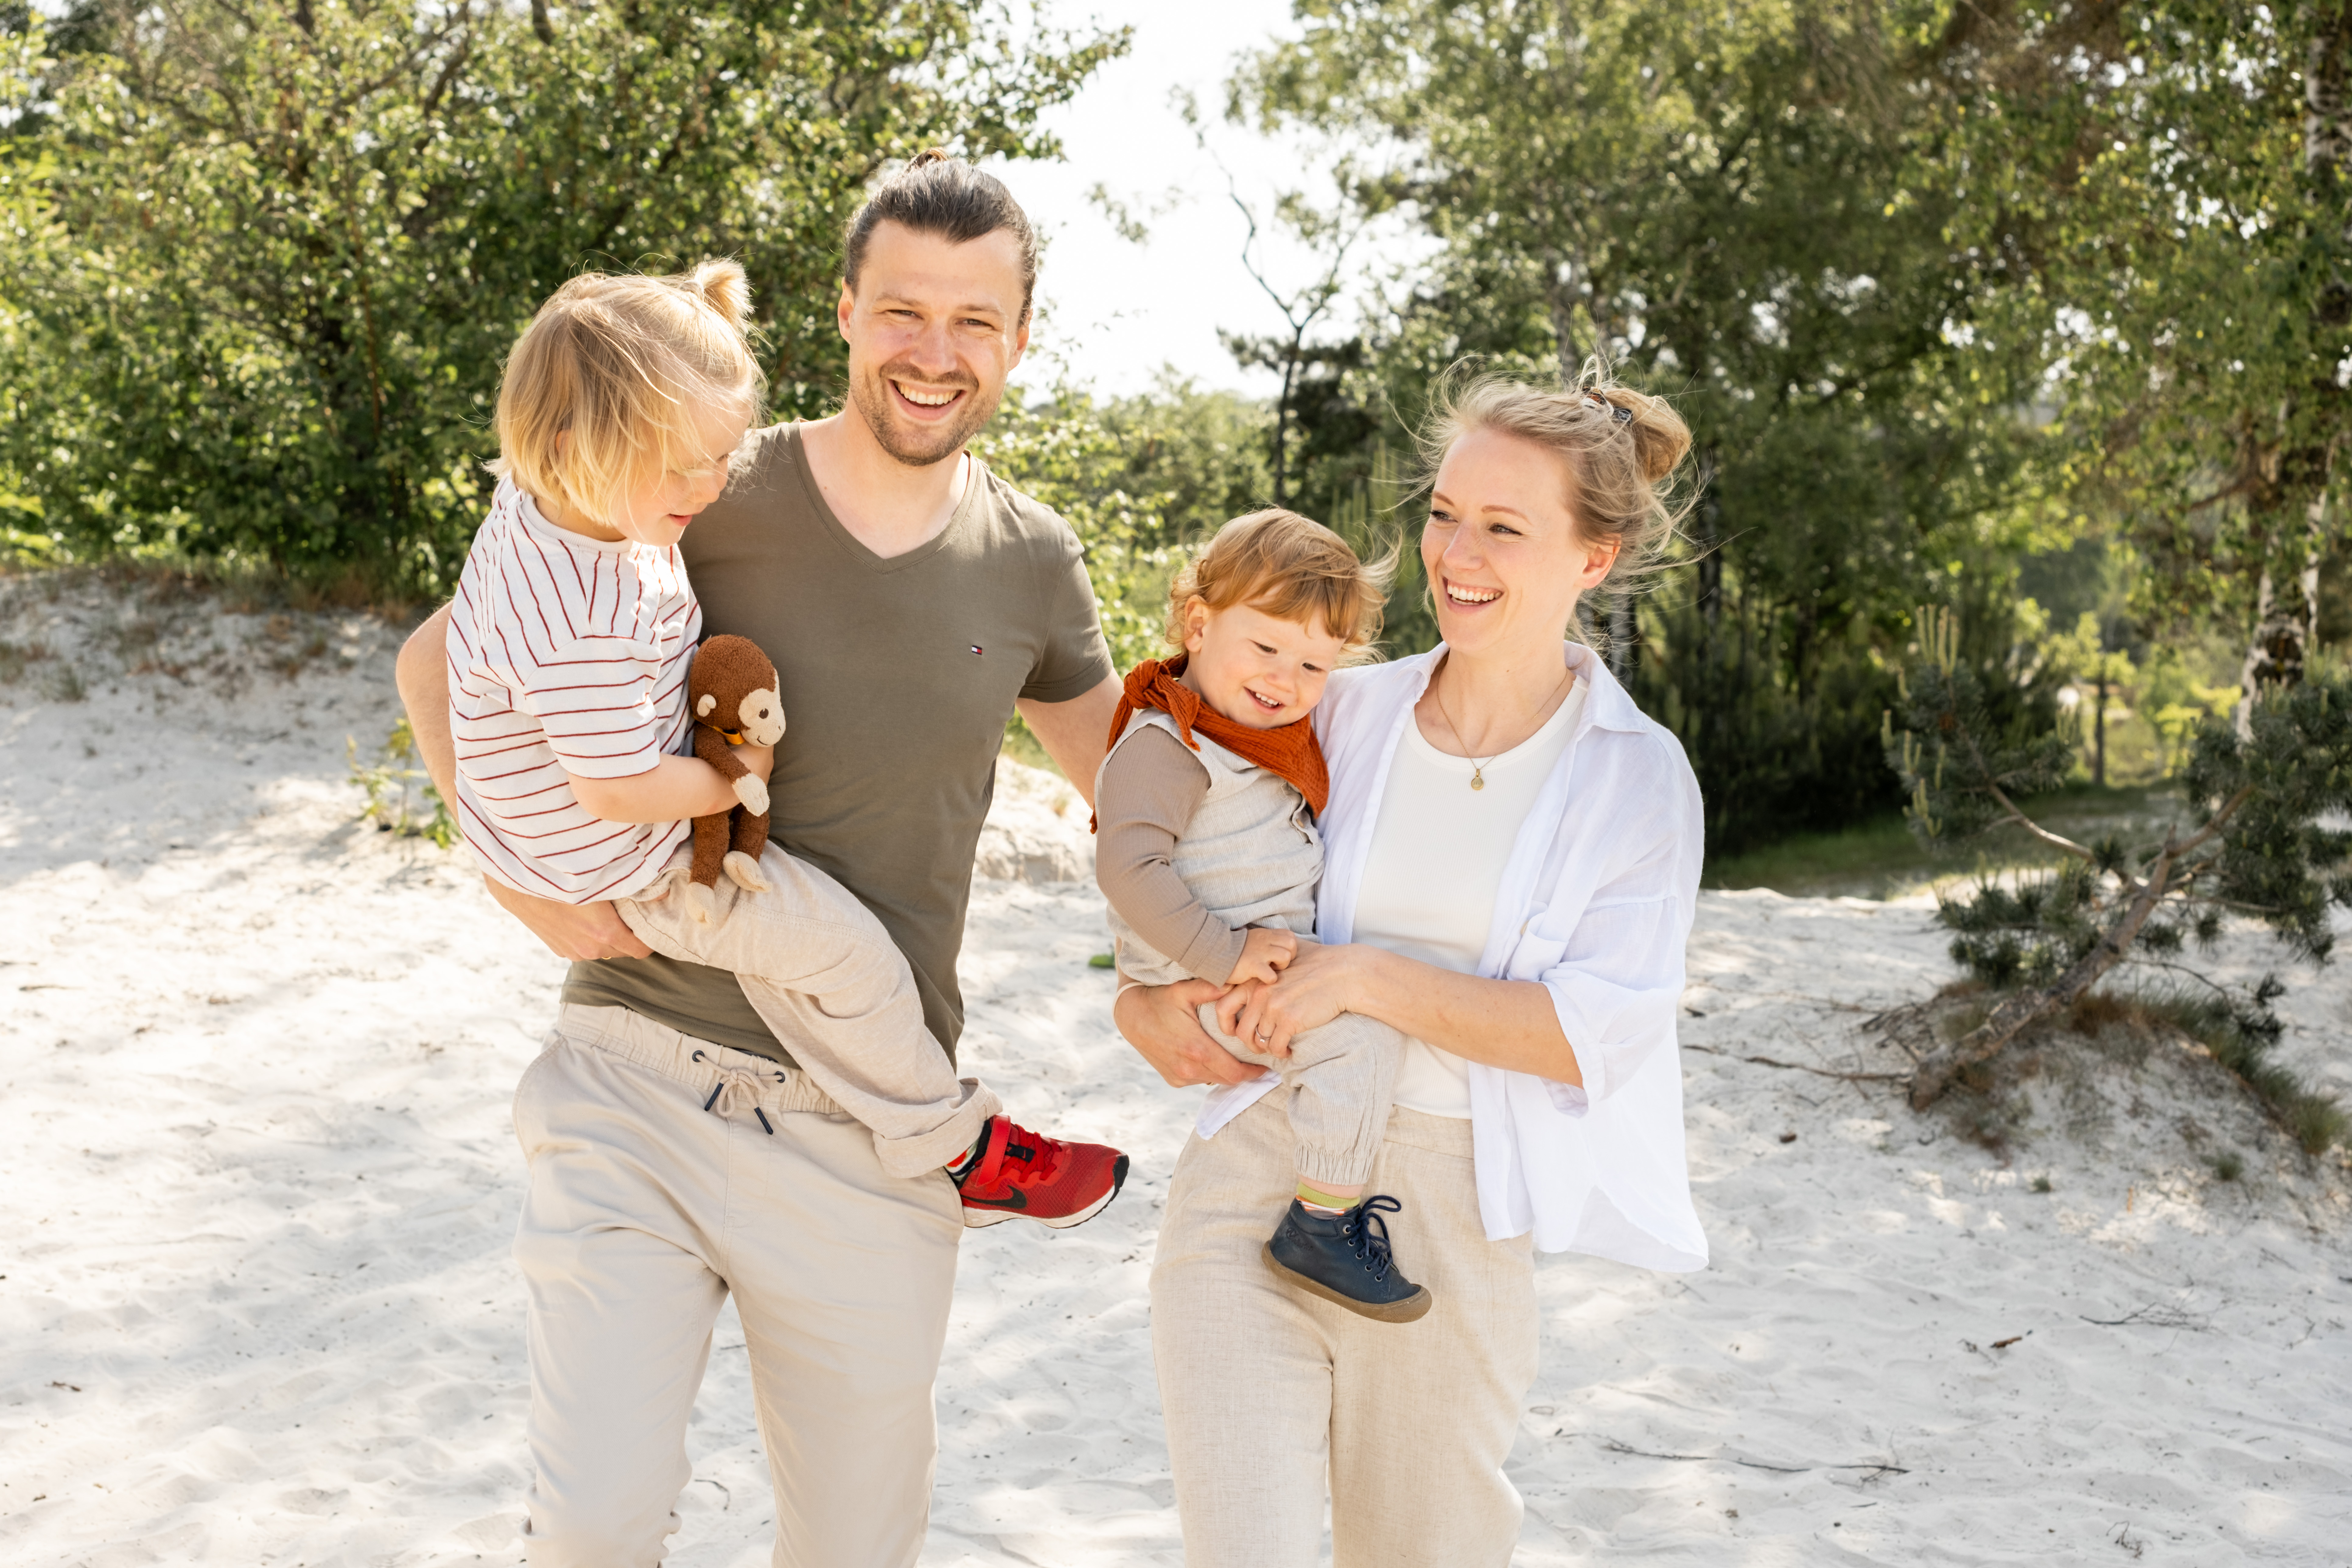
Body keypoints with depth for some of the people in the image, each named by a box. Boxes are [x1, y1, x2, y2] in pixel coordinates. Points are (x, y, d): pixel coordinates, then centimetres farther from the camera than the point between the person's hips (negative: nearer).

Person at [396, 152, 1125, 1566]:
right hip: (642, 1087, -2)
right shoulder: (709, 500, -5)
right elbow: (443, 657, 3)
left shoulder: (1032, 563, 4)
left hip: (873, 1143, 3)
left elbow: (1126, 776, 20)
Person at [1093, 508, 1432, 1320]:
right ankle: (1322, 1222, -17)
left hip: (1280, 959, 10)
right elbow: (1129, 867, -27)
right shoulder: (1163, 744, -17)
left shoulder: (1270, 733, 14)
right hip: (1209, 990, -10)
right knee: (1362, 1031, -24)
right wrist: (1224, 953, -28)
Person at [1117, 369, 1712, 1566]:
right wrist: (1142, 995, -1)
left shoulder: (1637, 780, -2)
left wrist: (1367, 978, -18)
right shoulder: (1344, 713, 4)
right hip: (1257, 1167, 1)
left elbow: (1599, 1034, -12)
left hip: (1455, 1210, -1)